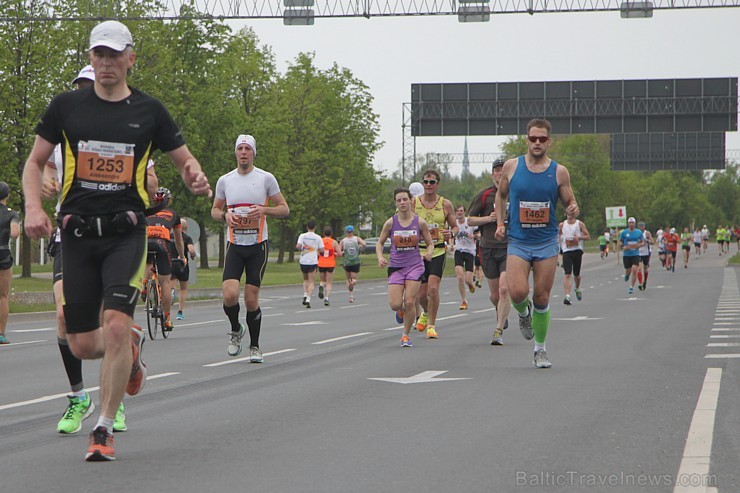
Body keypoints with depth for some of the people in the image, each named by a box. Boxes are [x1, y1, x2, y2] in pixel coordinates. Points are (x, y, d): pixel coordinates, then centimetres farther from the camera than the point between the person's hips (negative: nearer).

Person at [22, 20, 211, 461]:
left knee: (116, 326, -18)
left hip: (127, 233, -2)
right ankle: (131, 348, 38)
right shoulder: (66, 106, 6)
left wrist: (196, 177, -12)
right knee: (83, 346, 2)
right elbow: (35, 162, 12)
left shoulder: (149, 110, 4)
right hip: (78, 234, 2)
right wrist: (34, 208, -5)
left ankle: (104, 431, -5)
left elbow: (184, 160, 12)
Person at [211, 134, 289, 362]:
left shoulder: (266, 178, -1)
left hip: (258, 246, -1)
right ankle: (235, 330, 15)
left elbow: (284, 209, 3)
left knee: (251, 299, -2)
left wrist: (264, 210, -17)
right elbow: (214, 209, 17)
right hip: (234, 246, 1)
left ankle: (255, 346, 15)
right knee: (230, 294, -15)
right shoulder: (224, 180, 5)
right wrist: (225, 216, -7)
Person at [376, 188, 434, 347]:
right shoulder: (390, 223, -2)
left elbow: (430, 243, 7)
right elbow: (380, 242, 10)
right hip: (395, 266, 1)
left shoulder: (420, 222, -3)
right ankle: (401, 310, 30)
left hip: (415, 266, -1)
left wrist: (429, 252, -15)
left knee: (409, 303, -9)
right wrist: (380, 257, -8)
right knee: (395, 304, -9)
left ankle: (406, 335, 11)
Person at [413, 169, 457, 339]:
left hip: (438, 250, -1)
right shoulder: (414, 203, 1)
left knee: (433, 288, -18)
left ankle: (431, 325, -6)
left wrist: (450, 233, -13)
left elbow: (455, 227, 9)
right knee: (421, 294, 5)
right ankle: (426, 313, 40)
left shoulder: (445, 204, 1)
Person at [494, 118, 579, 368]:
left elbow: (570, 203, 8)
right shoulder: (512, 167, 1)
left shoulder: (559, 172, 0)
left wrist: (573, 210, -15)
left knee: (542, 298, 3)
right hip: (517, 242, 0)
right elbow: (501, 195, 17)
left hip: (547, 243, 0)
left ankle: (540, 349, 19)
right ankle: (524, 312, 19)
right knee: (517, 292, -19)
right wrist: (500, 223, 5)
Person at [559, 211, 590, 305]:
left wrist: (579, 237, -15)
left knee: (576, 274, 13)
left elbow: (588, 237, 2)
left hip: (577, 250, 0)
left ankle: (577, 289, 45)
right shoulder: (562, 225, 7)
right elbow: (558, 236, 20)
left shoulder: (580, 224, 2)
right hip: (566, 251, 0)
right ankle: (567, 296, -23)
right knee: (567, 274, -15)